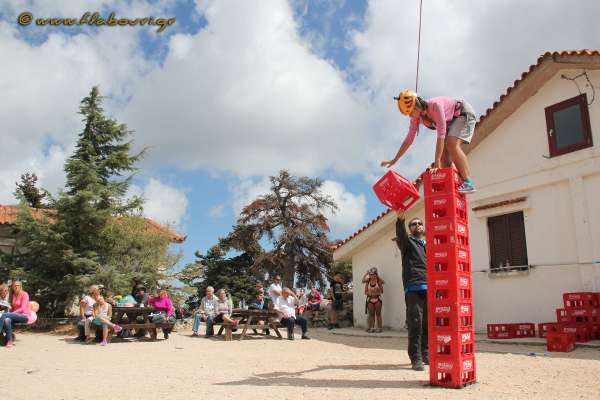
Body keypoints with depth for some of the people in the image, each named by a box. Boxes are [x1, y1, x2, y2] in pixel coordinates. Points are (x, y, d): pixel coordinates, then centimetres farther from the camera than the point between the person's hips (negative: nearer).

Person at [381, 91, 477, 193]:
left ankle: (468, 183, -29)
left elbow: (441, 134, -38)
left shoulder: (435, 105, -37)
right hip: (451, 121, 8)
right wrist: (394, 160, -8)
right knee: (443, 154, -6)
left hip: (465, 113, -7)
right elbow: (408, 140, -6)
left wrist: (437, 161, -39)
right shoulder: (416, 117, -15)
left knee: (451, 144, -28)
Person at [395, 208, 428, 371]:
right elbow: (400, 234, -13)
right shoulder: (407, 242, 11)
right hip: (413, 288, -4)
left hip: (430, 289, 5)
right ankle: (416, 358, -6)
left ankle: (426, 354, 19)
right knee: (415, 324, -9)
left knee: (428, 324, 6)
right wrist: (400, 219, -32)